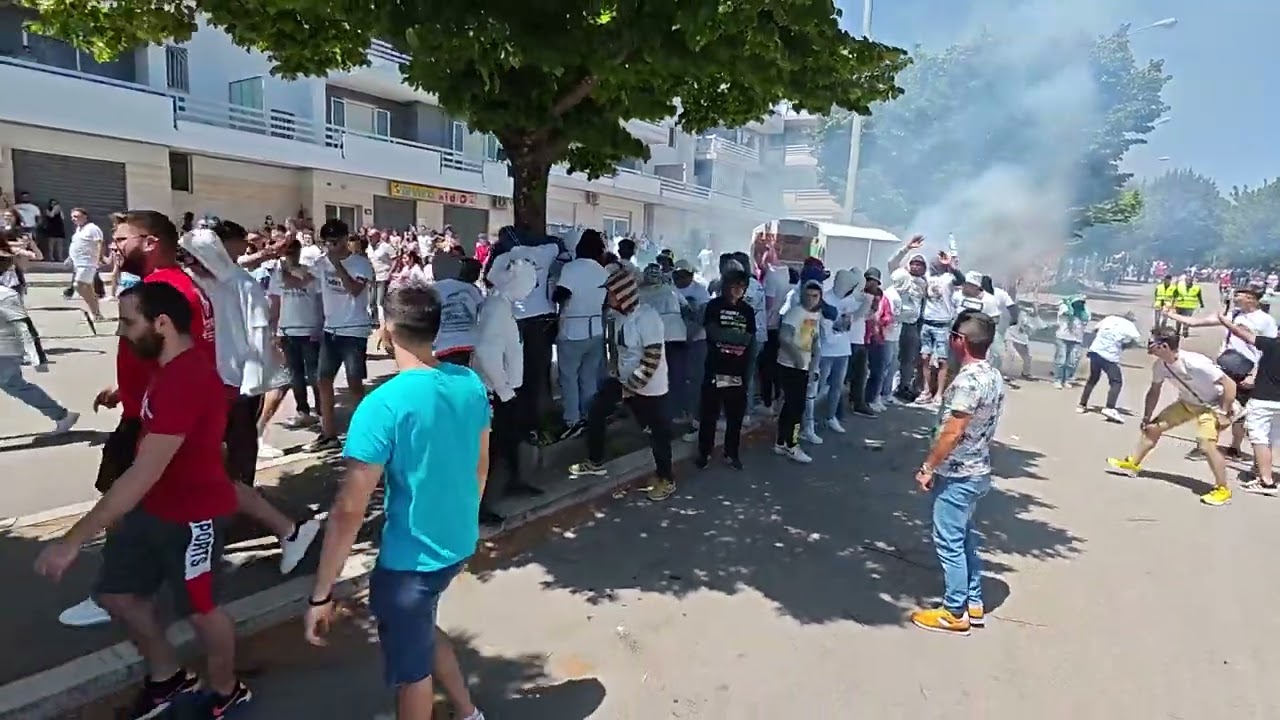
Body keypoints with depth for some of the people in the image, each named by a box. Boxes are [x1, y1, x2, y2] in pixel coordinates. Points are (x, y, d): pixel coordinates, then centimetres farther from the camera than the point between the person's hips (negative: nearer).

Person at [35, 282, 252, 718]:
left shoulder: (186, 380, -30)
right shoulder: (171, 370, 6)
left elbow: (143, 474, -32)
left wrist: (73, 540, -29)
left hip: (192, 515, -10)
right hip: (152, 507, 10)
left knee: (200, 610, 8)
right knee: (115, 594, 19)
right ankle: (167, 676, 39)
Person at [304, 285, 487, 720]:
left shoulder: (382, 406, -25)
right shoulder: (471, 383, -6)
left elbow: (349, 510, -23)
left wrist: (321, 595, -13)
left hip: (410, 559, -6)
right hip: (459, 545, 6)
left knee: (410, 669, 18)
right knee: (422, 630, 33)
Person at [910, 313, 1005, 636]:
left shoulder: (968, 380, -23)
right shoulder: (994, 376, 6)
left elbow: (951, 433, -24)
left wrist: (927, 467, -14)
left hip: (957, 475, -9)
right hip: (978, 471, 9)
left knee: (949, 542, 2)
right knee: (965, 537, 19)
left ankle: (954, 613, 13)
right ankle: (974, 604, 29)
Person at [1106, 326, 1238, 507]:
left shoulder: (1195, 363, -35)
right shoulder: (1159, 365, -13)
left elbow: (1230, 384, -30)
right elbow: (1154, 391, 3)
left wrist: (1224, 414, -26)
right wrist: (1146, 417, 6)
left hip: (1212, 406, -7)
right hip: (1187, 402, 7)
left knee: (1206, 444, -22)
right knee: (1153, 427, 8)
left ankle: (1223, 490, -4)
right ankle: (1132, 464, 25)